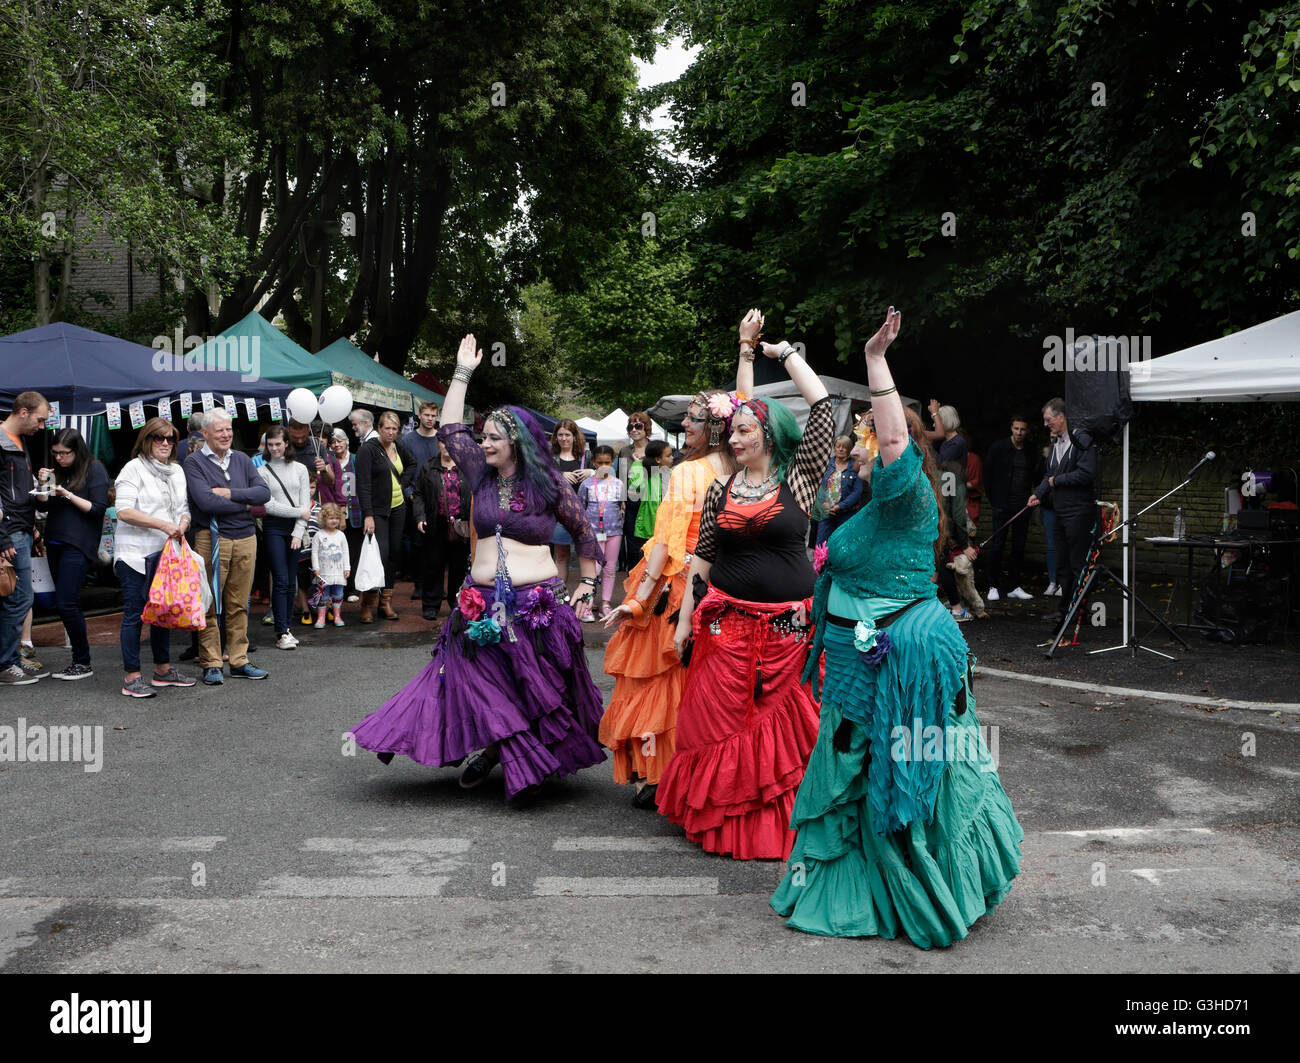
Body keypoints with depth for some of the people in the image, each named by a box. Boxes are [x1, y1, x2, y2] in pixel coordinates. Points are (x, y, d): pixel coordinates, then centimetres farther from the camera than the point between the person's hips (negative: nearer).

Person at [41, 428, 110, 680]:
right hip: (55, 543, 7)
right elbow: (45, 507, 19)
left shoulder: (94, 469, -4)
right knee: (68, 605, 7)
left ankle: (83, 663, -4)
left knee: (66, 604, -13)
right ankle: (79, 662, 13)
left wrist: (68, 495, -16)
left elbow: (98, 509, -9)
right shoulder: (58, 471, 16)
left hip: (78, 545, -7)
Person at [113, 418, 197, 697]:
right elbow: (124, 511, -15)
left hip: (166, 552, 7)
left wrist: (182, 525, -4)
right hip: (136, 553, -7)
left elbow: (183, 508, 19)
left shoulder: (177, 471, 16)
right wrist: (162, 525, -20)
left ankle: (163, 669, 24)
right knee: (135, 613, -4)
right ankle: (131, 677, 0)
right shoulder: (134, 468, -6)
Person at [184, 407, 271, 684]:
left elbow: (263, 492, 3)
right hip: (212, 539, -4)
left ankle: (239, 661, 15)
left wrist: (230, 493, -10)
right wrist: (246, 505, -5)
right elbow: (206, 501, -15)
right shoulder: (194, 462, -2)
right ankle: (211, 664, 5)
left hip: (246, 539, 5)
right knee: (210, 604, -2)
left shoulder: (241, 459, 14)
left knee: (239, 604, 9)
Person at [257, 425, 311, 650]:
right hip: (273, 528, -3)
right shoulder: (262, 471, 1)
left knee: (291, 581, 7)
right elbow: (269, 505, -7)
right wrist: (298, 512, -8)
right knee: (281, 580, -7)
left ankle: (287, 628, 15)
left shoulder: (299, 469, 8)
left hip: (295, 529, 3)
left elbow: (305, 504, 4)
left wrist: (298, 532, -5)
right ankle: (282, 632, -5)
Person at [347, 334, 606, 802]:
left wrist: (588, 584, 4)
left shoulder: (548, 483, -3)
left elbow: (583, 534, 6)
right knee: (478, 682, 3)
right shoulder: (481, 475, 7)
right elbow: (450, 429, 14)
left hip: (537, 602, -3)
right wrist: (463, 373, 13)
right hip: (482, 602, 4)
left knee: (539, 692, 4)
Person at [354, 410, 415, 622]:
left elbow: (412, 464, 29)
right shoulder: (368, 449, -11)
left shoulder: (398, 447, 8)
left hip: (398, 508, 6)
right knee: (381, 554, -14)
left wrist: (403, 482, 10)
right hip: (377, 511, -6)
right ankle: (367, 604, -5)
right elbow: (363, 485, -16)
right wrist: (368, 515, -22)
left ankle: (386, 601, 14)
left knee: (394, 553, 6)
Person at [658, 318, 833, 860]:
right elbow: (702, 557, 11)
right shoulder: (720, 489, 8)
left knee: (784, 726, 3)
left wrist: (785, 352, 1)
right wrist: (685, 617, 8)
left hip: (789, 626, -2)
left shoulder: (799, 478, 0)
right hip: (728, 625, 2)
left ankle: (778, 824, 15)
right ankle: (724, 820, 17)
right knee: (720, 723, 4)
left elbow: (822, 408, -6)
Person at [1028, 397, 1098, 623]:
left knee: (1078, 564, -5)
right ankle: (1065, 610, 23)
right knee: (1063, 565, 14)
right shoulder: (1055, 443, 16)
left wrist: (1056, 481, -11)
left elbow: (1087, 474, -21)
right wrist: (1039, 494, 4)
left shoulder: (1082, 441, -12)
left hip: (1079, 512, -9)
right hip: (1061, 512, 9)